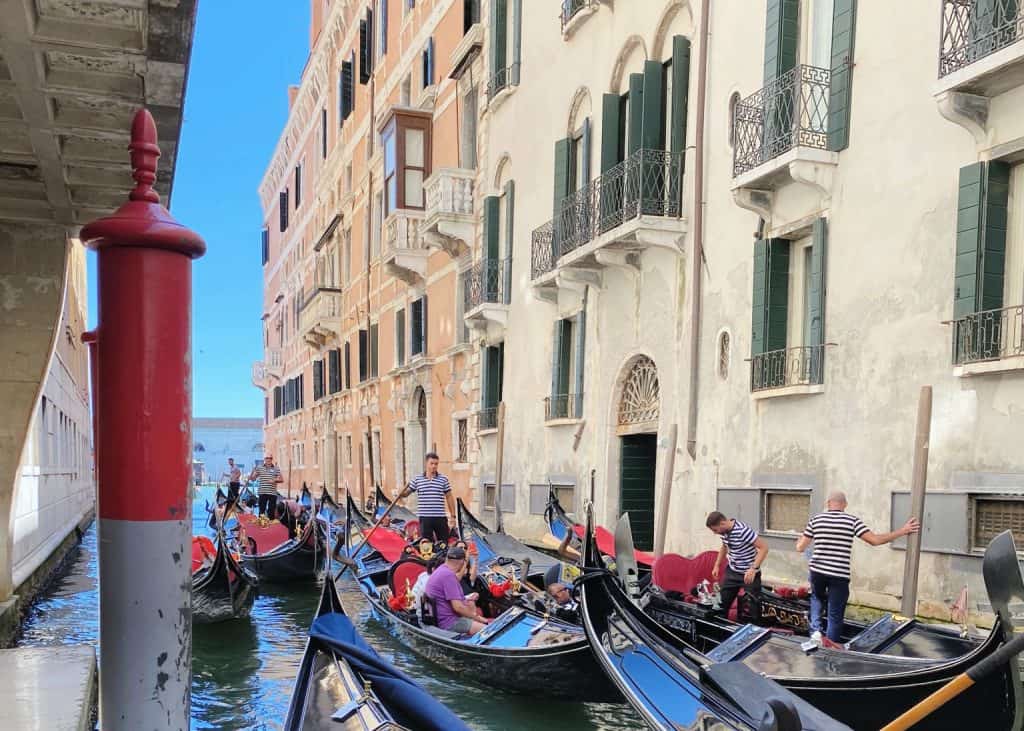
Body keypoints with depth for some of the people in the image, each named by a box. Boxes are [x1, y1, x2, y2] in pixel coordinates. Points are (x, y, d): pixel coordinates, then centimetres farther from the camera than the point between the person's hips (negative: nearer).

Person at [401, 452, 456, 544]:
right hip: (425, 518, 0)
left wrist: (452, 516, 4)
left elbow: (449, 497, 7)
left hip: (441, 518, 0)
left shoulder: (443, 479, 4)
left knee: (444, 543, 5)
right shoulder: (417, 479, 4)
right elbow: (406, 493, 9)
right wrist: (401, 493, -15)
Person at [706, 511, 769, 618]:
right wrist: (717, 565, 15)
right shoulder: (724, 532, -2)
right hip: (732, 572, 7)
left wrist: (753, 569, -32)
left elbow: (764, 547, -26)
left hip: (749, 574, -7)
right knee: (722, 602, 11)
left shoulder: (742, 530, -27)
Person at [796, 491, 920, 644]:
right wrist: (902, 531, 1)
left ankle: (816, 629, 11)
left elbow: (800, 548, 6)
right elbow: (875, 540, -8)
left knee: (817, 598, 30)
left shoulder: (815, 520, 3)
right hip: (840, 575, -2)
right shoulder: (852, 521, -3)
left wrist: (799, 540, 30)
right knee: (835, 616, 9)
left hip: (817, 571, 2)